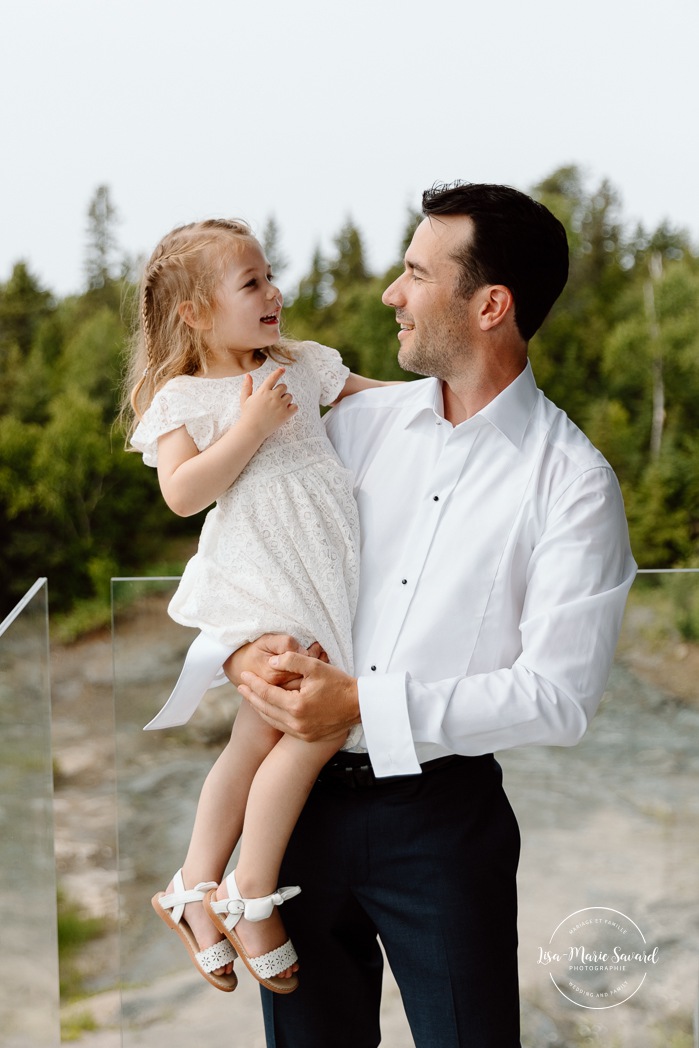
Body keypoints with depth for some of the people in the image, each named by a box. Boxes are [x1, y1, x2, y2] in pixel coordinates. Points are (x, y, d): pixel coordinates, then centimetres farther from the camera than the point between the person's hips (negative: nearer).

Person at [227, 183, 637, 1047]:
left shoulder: (573, 482, -11)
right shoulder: (359, 421, 3)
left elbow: (558, 698, -16)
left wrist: (364, 703, -21)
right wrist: (242, 647, -11)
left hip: (443, 816, -4)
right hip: (304, 793, 4)